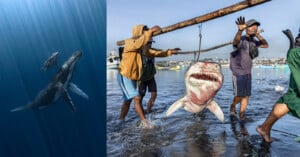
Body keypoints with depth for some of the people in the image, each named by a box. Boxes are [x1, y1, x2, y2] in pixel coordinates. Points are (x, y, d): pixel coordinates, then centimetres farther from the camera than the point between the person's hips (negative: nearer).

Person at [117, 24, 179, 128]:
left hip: (132, 78, 9)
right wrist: (151, 31, -48)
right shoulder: (129, 42, -16)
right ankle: (144, 122, -7)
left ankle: (120, 121, 27)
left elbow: (155, 53, 11)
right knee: (137, 98, -13)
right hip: (124, 77, -9)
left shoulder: (142, 48, 7)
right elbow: (139, 42, -39)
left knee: (128, 100, 14)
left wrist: (170, 52, 5)